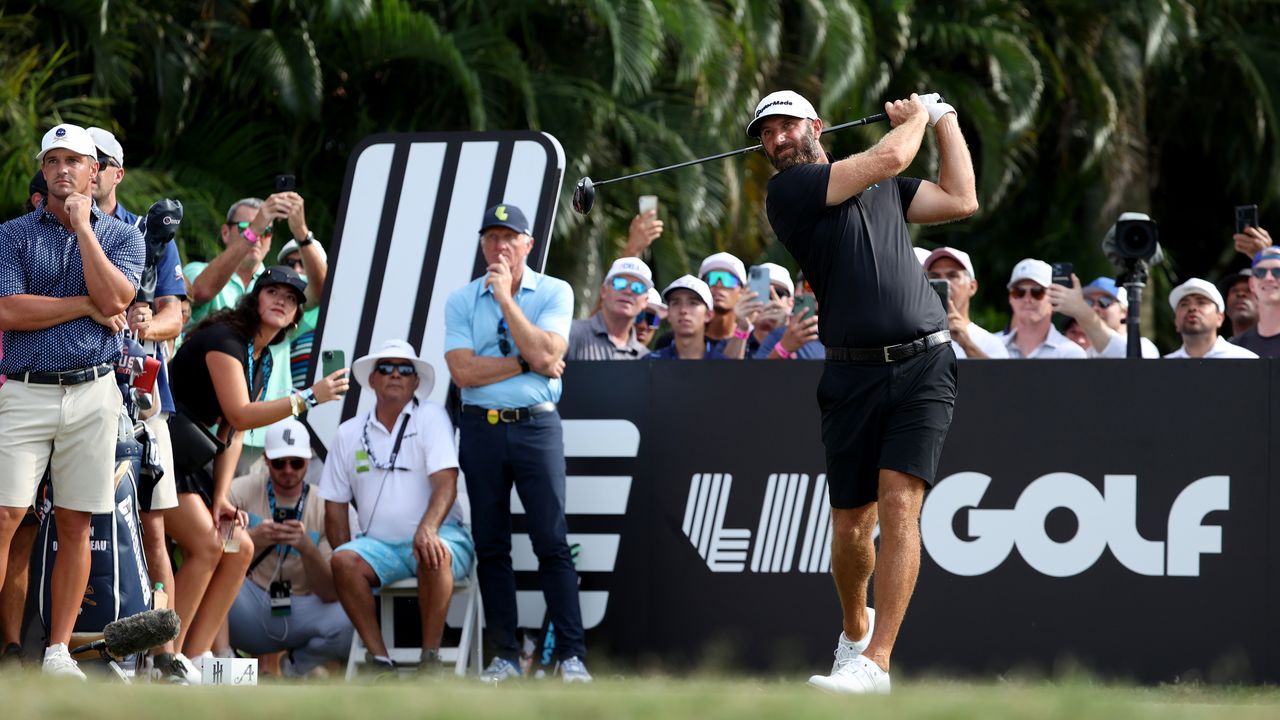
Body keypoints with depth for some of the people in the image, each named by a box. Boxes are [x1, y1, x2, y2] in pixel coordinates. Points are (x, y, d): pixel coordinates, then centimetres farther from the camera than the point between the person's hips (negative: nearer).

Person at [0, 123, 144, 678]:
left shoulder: (121, 236, 10)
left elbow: (113, 299, -10)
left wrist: (82, 225, -6)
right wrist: (84, 306, -7)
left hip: (92, 395, 1)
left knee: (75, 525, 3)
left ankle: (58, 651, 8)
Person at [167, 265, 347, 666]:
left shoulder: (263, 361, 15)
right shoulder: (224, 339, -15)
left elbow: (232, 433, 10)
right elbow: (239, 415, -23)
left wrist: (220, 497, -1)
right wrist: (308, 398, -23)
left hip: (191, 460, 10)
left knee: (239, 549, 4)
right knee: (207, 545, -20)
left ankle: (195, 656, 2)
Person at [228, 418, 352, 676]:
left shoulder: (324, 507, -1)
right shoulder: (242, 490, -3)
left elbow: (331, 594, -9)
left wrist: (307, 548, -28)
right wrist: (251, 538, -37)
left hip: (300, 613, 2)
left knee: (347, 621, -30)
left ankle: (291, 669, 3)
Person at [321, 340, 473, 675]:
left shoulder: (430, 417, -1)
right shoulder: (349, 433, 11)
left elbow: (446, 481, -13)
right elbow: (335, 504, 13)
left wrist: (427, 529, -32)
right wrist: (347, 554, -1)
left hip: (440, 535, -3)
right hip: (378, 544, 3)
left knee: (433, 556, -37)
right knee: (344, 561, -28)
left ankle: (430, 659, -28)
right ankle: (380, 662, -25)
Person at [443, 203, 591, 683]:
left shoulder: (554, 293, 3)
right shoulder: (461, 300, 6)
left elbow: (546, 351, -13)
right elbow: (464, 370, -6)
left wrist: (505, 298, -12)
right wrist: (528, 364, -9)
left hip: (536, 426, -2)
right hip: (481, 428, 2)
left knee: (552, 543, -7)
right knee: (491, 546, 4)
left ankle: (571, 654, -6)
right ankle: (504, 656, 9)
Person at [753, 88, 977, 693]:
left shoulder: (882, 188, 18)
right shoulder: (789, 191, 0)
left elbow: (961, 200, 18)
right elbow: (890, 157, -4)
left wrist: (945, 120, 22)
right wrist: (915, 117, 16)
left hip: (923, 365, 1)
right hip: (852, 371, -1)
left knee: (898, 505, -14)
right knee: (851, 523, 4)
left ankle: (875, 662, -19)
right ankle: (855, 629, 34)